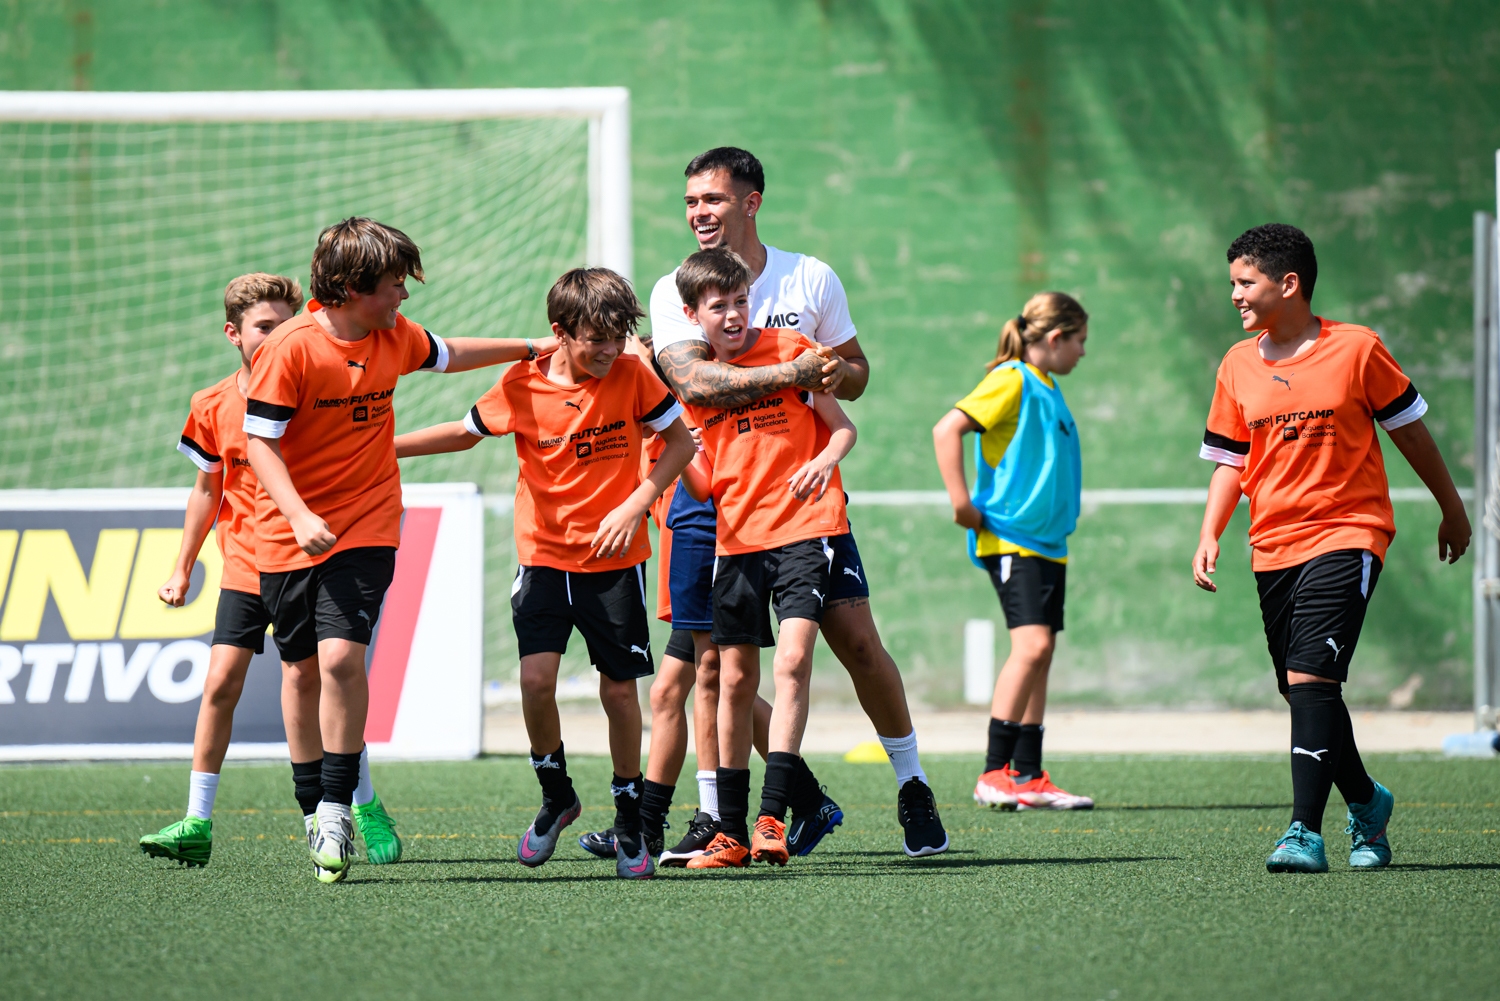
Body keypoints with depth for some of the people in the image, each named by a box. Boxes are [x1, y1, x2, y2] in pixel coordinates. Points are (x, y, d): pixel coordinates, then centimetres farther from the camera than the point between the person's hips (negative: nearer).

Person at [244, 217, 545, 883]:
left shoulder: (395, 336, 2)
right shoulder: (292, 347, -15)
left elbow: (446, 355, 25)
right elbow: (259, 440, -14)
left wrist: (530, 348, 30)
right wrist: (300, 516, -25)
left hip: (367, 528, 2)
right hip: (291, 532, -2)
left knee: (341, 656, -17)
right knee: (303, 671, 7)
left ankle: (337, 809, -10)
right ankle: (312, 812, 23)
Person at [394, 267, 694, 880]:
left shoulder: (632, 376, -8)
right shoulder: (522, 387, -6)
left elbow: (680, 442, 2)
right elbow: (465, 433, 11)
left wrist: (635, 505, -11)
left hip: (615, 559, -1)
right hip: (544, 556, 1)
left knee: (619, 688, 1)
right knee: (536, 678, -14)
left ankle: (630, 818, 18)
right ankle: (556, 795, 10)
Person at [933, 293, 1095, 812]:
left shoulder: (1046, 388, 17)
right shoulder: (1012, 381, -10)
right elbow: (947, 429, -18)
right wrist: (962, 502, -19)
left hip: (1047, 542, 10)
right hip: (1010, 538, -10)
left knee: (1039, 654, 7)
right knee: (1031, 644, -18)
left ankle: (1027, 776, 9)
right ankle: (995, 772, -17)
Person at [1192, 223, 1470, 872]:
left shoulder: (1356, 349, -6)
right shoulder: (1237, 366, 6)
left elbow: (1409, 429, 6)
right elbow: (1229, 460, 13)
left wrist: (1452, 509, 14)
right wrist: (1210, 536, -1)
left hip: (1346, 535, -5)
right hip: (1272, 545, 5)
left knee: (1310, 678, -19)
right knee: (1303, 693, 9)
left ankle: (1306, 831, -21)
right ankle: (1365, 804, 32)